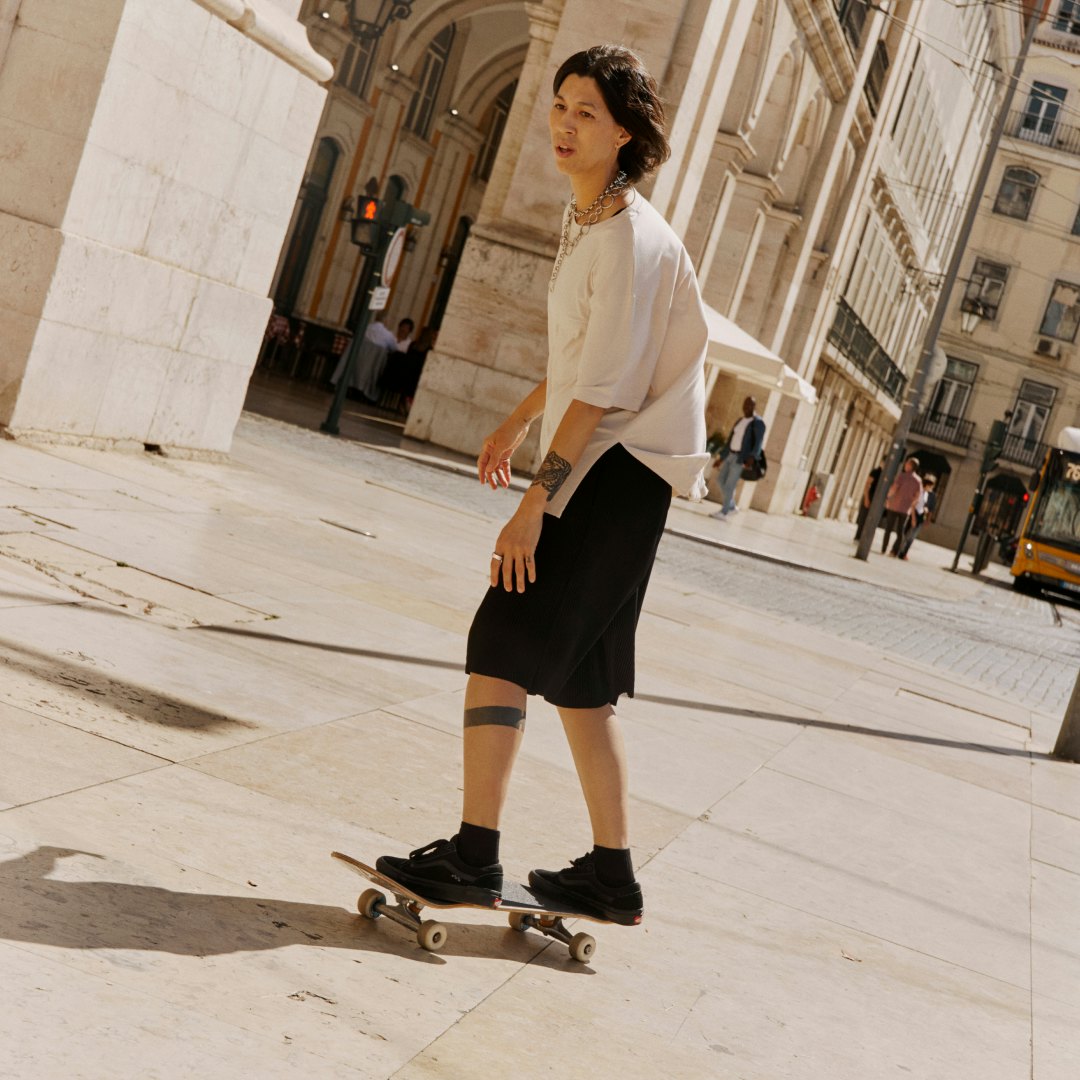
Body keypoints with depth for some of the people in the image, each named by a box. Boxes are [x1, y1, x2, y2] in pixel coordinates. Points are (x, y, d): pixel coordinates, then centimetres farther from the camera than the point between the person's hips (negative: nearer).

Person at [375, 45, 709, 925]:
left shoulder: (631, 239, -16)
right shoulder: (590, 224, 14)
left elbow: (602, 390, -22)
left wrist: (535, 505, -24)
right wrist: (519, 421, 38)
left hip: (614, 473, -10)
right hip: (597, 468, 10)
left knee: (504, 643, -12)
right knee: (577, 675, 12)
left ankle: (474, 854, -10)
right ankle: (612, 872, 19)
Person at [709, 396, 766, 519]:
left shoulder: (758, 423, -10)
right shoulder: (740, 421, 15)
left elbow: (759, 442, -20)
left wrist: (752, 457, -36)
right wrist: (722, 456, 18)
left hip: (742, 457, -8)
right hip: (730, 454, 8)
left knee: (730, 484, -7)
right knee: (721, 480, 10)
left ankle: (723, 512, 0)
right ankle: (732, 507, 23)